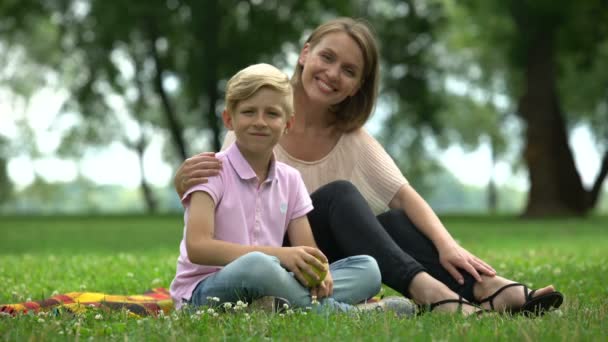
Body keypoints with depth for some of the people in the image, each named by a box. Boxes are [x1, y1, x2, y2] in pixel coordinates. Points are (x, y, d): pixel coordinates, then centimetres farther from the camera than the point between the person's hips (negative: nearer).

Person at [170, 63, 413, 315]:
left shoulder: (290, 179, 13)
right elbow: (197, 247, -19)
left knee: (368, 269, -9)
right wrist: (279, 254, -28)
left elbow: (306, 253, 7)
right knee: (256, 266, -40)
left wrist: (318, 272, -20)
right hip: (206, 291, -6)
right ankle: (341, 312, -22)